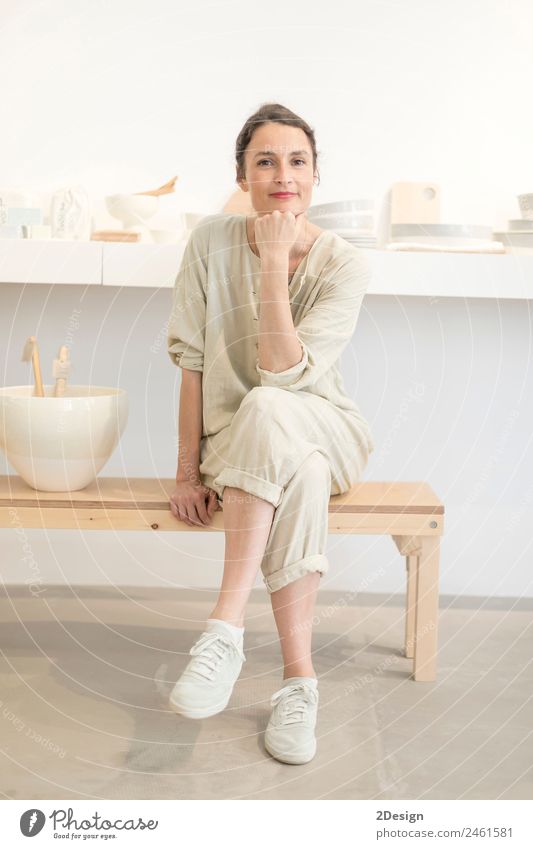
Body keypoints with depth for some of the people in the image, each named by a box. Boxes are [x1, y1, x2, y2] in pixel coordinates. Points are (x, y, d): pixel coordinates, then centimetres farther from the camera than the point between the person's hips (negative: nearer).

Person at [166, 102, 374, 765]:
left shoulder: (344, 265, -10)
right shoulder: (212, 241, -4)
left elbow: (285, 373, -22)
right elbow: (193, 361, -5)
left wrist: (276, 261, -25)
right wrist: (187, 469, -8)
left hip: (323, 430, 0)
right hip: (234, 437, 1)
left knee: (266, 410, -38)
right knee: (301, 476, -37)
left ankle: (225, 632, -35)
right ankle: (299, 677, -28)